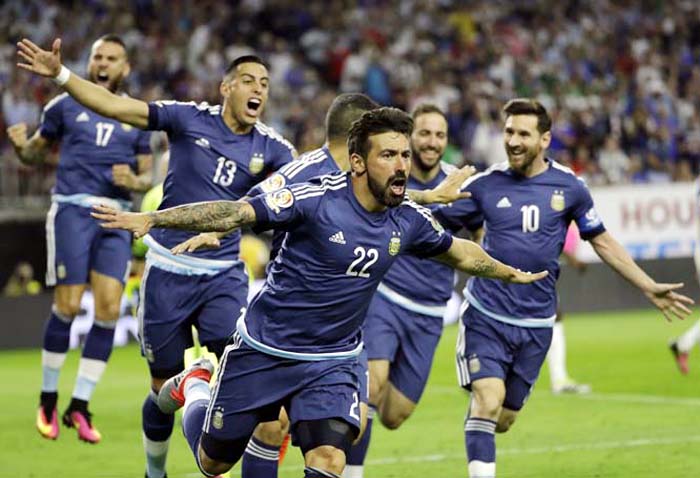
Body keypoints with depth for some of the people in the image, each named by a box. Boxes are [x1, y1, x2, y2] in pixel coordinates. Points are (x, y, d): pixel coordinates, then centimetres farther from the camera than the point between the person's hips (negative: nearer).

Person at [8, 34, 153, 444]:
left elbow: (148, 174, 14)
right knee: (68, 305, -9)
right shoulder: (66, 106, 9)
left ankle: (80, 406, 4)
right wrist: (21, 146, -8)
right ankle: (48, 401, 8)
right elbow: (36, 152, 15)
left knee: (109, 309, -7)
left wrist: (134, 181, -10)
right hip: (72, 210, -2)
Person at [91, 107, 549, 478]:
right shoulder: (318, 199, -22)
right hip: (265, 350, -3)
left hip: (332, 362, 3)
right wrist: (149, 219, -34)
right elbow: (235, 212, -25)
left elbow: (460, 252, 17)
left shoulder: (409, 220, -4)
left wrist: (512, 274, 29)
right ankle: (194, 385, 46)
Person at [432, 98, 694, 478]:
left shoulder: (568, 187, 1)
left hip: (535, 325, 2)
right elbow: (432, 222, 5)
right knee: (488, 402, -20)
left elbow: (602, 241, 12)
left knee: (503, 419, 9)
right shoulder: (486, 185, -2)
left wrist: (649, 288, 11)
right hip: (485, 315, -2)